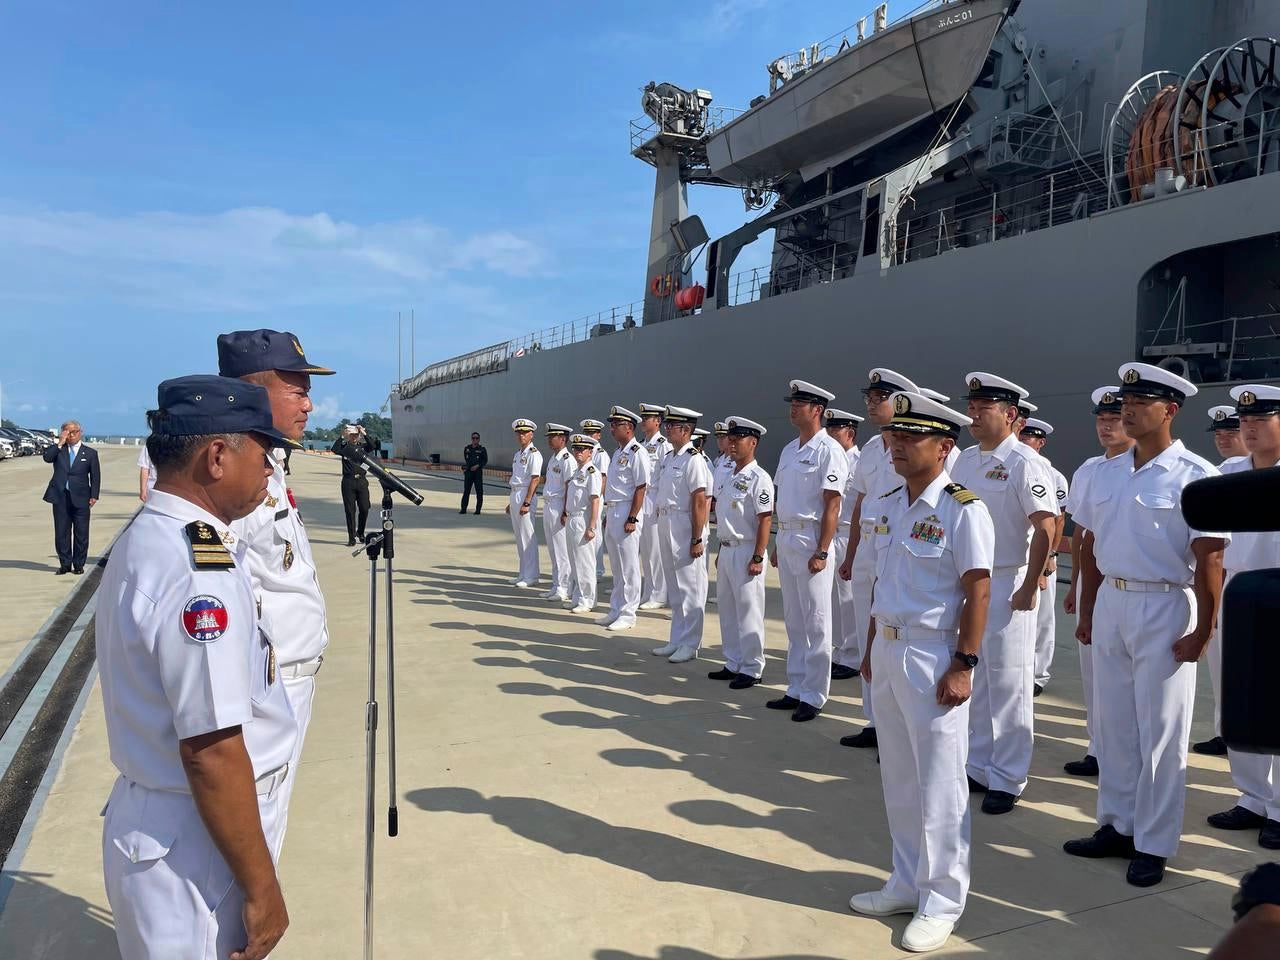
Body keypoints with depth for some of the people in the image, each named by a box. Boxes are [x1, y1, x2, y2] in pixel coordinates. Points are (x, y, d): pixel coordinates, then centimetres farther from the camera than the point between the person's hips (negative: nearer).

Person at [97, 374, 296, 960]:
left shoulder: (142, 539, 6)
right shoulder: (197, 568, -27)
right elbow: (213, 753, -27)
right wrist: (262, 889, -19)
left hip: (148, 813, 9)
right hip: (195, 849, -9)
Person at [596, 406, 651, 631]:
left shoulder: (637, 453, -13)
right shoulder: (618, 452, 16)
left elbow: (640, 488, -17)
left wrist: (632, 519, -20)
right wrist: (607, 515, 19)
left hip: (627, 514, -9)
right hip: (612, 512, 9)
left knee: (629, 567, -1)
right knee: (616, 566, 15)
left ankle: (627, 614, 6)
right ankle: (615, 610, 24)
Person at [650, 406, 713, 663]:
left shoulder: (694, 460, -14)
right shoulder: (669, 457, 13)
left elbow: (700, 502, -18)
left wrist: (697, 539, -19)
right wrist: (662, 525, 14)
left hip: (686, 529, -9)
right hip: (667, 526, 9)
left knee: (691, 589, 1)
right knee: (674, 588, 16)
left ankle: (690, 644, 11)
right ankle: (676, 640, 26)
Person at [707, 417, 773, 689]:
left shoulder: (758, 478, -13)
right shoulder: (726, 475, 11)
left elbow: (765, 519, -16)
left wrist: (757, 558, -19)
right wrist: (721, 551, 17)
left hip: (746, 551, -8)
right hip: (726, 550, 8)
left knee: (749, 612, -1)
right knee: (727, 610, 14)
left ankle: (752, 669, 9)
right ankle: (733, 664, 26)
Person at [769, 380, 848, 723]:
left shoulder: (828, 450, -10)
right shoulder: (789, 450, 14)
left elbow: (832, 505, -15)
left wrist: (822, 552, -19)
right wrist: (778, 544, 17)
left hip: (810, 540, -8)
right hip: (786, 539, 8)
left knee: (816, 623, 1)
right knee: (793, 621, 14)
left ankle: (814, 696, 10)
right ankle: (796, 689, 25)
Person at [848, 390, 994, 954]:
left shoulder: (962, 510, -13)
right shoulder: (888, 505, 9)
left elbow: (977, 592, -14)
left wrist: (963, 666, -17)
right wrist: (871, 649, 15)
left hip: (933, 657, -7)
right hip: (887, 652, 8)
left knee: (939, 785, 5)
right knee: (897, 779, 17)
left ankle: (942, 902, 22)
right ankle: (907, 884, 34)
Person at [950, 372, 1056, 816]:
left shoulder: (1024, 463, -12)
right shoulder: (964, 460, 10)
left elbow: (1045, 529, -16)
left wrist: (1029, 588, -17)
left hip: (1007, 584, -7)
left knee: (1008, 685, 2)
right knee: (970, 679, 14)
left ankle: (1006, 780, 13)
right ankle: (977, 767, 27)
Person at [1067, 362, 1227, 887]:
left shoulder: (1195, 476, -11)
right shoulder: (1106, 472, 7)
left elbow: (1209, 560, -13)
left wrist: (1203, 631, -13)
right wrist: (1087, 611, 13)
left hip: (1164, 608, -6)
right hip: (1110, 602, 6)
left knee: (1160, 733, 5)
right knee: (1114, 724, 14)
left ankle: (1153, 844, 19)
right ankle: (1117, 825, 29)